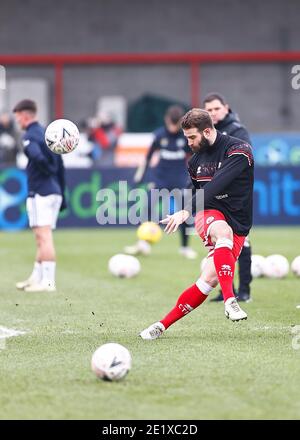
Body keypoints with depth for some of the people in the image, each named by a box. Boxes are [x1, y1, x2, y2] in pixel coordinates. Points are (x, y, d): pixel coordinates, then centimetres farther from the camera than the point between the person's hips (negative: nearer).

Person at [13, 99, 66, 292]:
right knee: (43, 238, 15)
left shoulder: (30, 136, -8)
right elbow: (60, 166, 18)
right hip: (55, 192, 9)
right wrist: (62, 194, 19)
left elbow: (37, 157, -30)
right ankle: (36, 278, 23)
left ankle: (48, 282, -13)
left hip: (40, 193, -9)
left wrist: (48, 171, -10)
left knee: (44, 237, -10)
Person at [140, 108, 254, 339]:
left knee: (209, 279, -16)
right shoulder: (195, 161, 9)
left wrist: (186, 212, -35)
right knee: (224, 232, -36)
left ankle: (163, 325, -4)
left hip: (238, 226, -2)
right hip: (209, 215, 2)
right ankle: (230, 300, -48)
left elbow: (216, 185, -26)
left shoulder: (239, 150, -13)